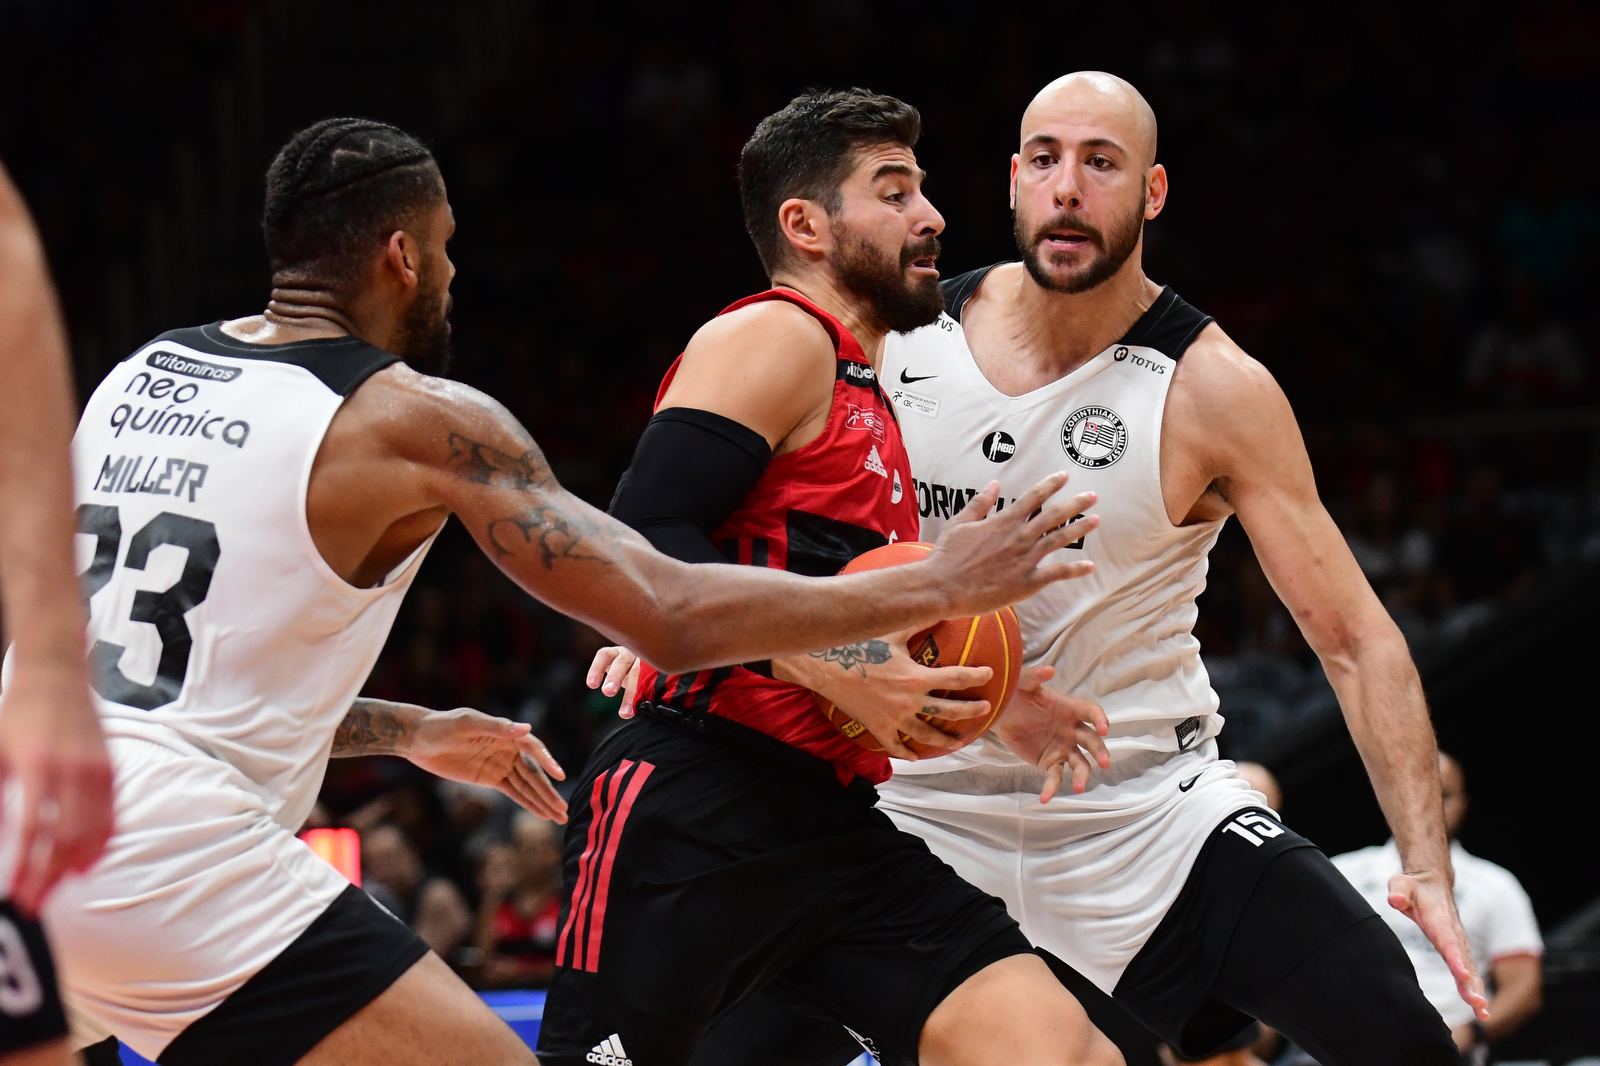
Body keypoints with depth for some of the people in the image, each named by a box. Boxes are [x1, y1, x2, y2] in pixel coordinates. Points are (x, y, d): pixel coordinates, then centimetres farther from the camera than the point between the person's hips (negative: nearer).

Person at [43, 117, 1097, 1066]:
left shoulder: (140, 377, 18)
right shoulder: (420, 421, -3)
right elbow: (674, 614, -6)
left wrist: (410, 732, 36)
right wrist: (938, 588, 4)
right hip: (171, 846, -8)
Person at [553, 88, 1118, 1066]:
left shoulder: (869, 394, 25)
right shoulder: (776, 337, -4)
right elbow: (641, 544, -18)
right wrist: (828, 656, -23)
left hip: (835, 833, 8)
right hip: (694, 811, -8)